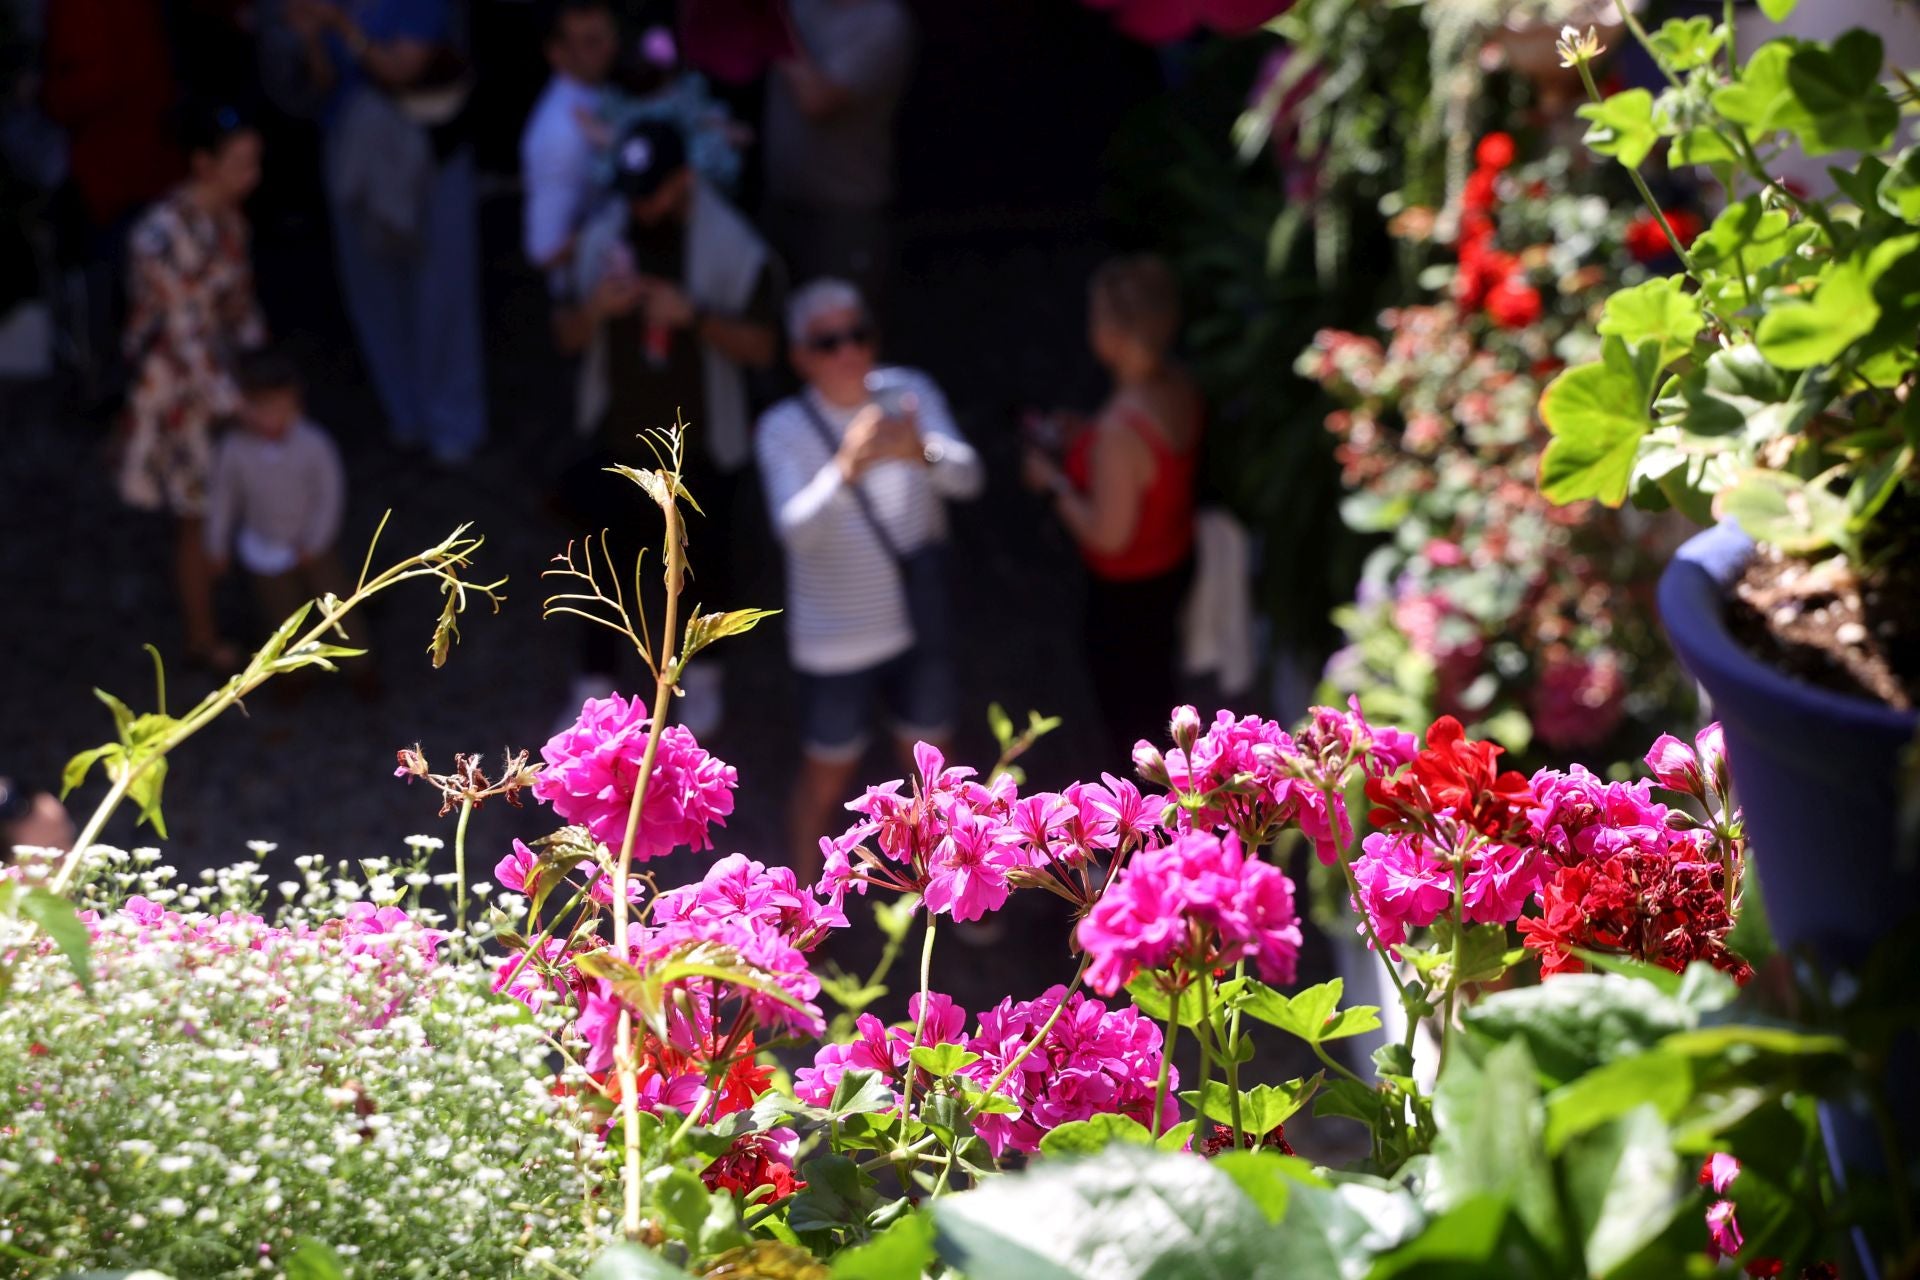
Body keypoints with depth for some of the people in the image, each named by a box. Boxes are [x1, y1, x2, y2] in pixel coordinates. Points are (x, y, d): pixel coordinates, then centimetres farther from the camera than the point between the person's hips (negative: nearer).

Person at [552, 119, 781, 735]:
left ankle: (703, 674, 41)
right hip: (620, 435, 2)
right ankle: (595, 689, 26)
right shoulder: (601, 238, -7)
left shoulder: (734, 248, -17)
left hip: (702, 441, -2)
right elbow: (567, 334, 0)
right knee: (610, 560, 12)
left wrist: (694, 315, -30)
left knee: (704, 558, 17)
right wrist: (596, 308, -23)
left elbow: (762, 347, -15)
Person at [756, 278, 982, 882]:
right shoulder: (784, 430, -19)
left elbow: (968, 476, -23)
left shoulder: (911, 393, -11)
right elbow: (795, 529, -32)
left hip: (921, 622, 3)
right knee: (827, 773, 14)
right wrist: (847, 469, -50)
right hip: (835, 639, -3)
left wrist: (922, 452, -45)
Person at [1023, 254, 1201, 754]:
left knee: (1127, 704, 17)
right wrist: (1081, 437, 3)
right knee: (1153, 681, 30)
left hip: (1129, 589, -8)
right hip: (1176, 562, 8)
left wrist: (1054, 482, -17)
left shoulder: (1120, 431, -38)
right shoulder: (1179, 386, -12)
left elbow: (1109, 534, -29)